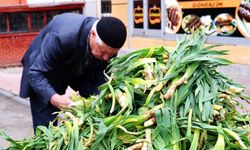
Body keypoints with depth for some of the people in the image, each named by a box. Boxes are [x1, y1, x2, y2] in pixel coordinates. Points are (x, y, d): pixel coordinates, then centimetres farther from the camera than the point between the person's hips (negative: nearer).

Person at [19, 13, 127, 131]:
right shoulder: (63, 37, -41)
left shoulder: (109, 45, -24)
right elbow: (35, 73, -34)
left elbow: (100, 74, -9)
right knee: (47, 125, -8)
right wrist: (54, 98, -50)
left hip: (78, 71, 5)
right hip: (45, 74, -4)